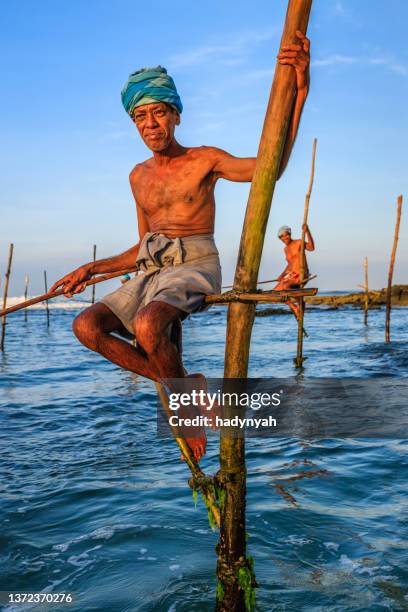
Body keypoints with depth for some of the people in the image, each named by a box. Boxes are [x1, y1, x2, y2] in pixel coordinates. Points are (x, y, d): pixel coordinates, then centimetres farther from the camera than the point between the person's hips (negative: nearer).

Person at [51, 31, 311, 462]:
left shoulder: (204, 160, 0)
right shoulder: (138, 176, 17)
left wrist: (298, 91, -23)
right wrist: (91, 269, 17)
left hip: (196, 266, -6)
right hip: (153, 272, 7)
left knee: (147, 324, -36)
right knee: (86, 326, -14)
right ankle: (175, 384, -9)